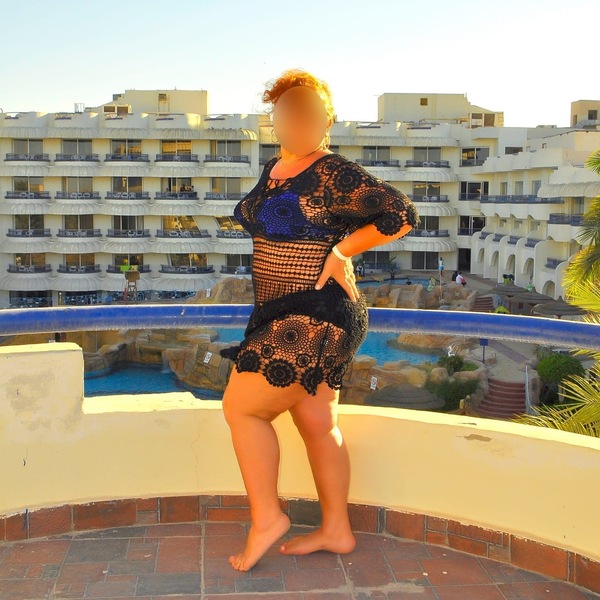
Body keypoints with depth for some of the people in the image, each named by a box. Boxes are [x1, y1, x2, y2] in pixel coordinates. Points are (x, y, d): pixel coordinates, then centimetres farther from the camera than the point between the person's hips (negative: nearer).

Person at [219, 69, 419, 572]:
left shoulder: (334, 175, -13)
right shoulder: (274, 170, 13)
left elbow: (403, 214, -17)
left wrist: (341, 251, -12)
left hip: (318, 318, -9)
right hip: (283, 314, 9)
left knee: (241, 404, -7)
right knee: (317, 424, 14)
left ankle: (266, 517, 9)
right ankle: (337, 530, 27)